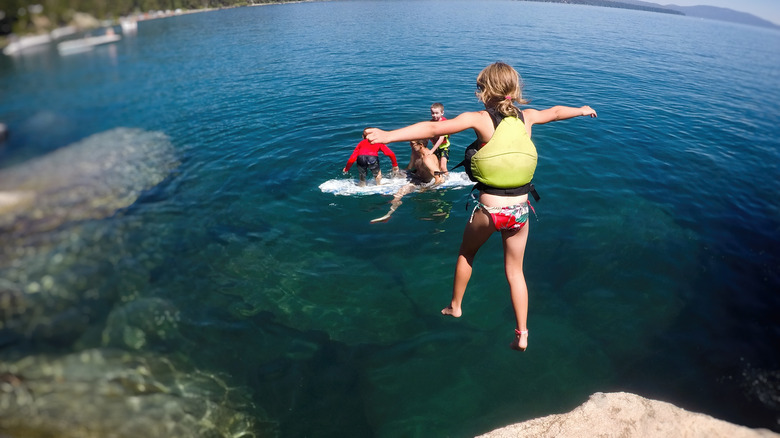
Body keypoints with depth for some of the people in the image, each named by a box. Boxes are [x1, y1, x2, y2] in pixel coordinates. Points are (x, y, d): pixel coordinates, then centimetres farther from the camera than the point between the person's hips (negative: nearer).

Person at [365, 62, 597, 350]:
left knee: (466, 253, 26)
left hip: (489, 210, -3)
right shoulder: (526, 117, 3)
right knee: (515, 271, 19)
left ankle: (455, 307, 42)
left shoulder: (478, 119, -11)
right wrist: (581, 110, 44)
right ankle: (522, 335, 25)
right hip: (520, 209, 3)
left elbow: (434, 128, -24)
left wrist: (388, 135, -30)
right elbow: (555, 112, 24)